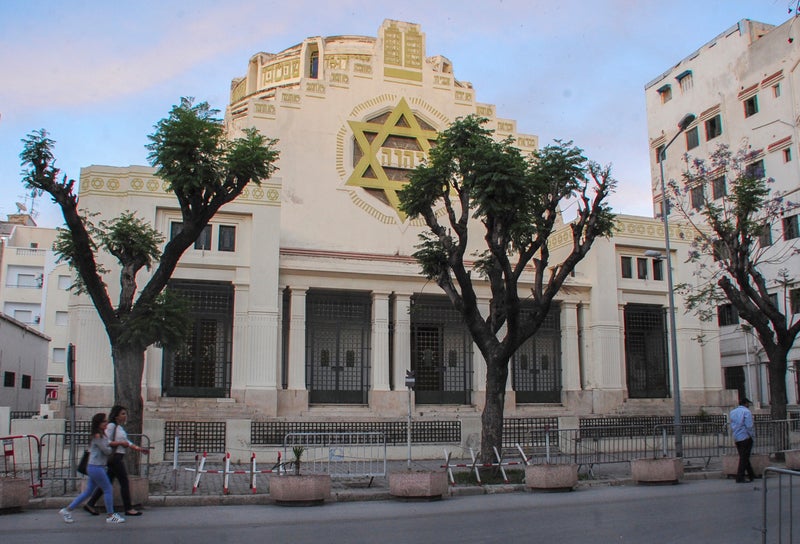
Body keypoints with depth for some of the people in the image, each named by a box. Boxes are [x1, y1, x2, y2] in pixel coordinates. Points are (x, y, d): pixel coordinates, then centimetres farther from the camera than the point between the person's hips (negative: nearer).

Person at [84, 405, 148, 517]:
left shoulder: (120, 427, 16)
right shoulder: (111, 426, -12)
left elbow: (126, 442, 20)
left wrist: (140, 449, 14)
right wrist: (120, 443, -18)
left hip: (118, 458, 9)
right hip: (115, 457, -9)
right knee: (124, 482, -3)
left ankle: (90, 504, 17)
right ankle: (128, 508, 3)